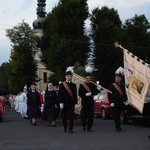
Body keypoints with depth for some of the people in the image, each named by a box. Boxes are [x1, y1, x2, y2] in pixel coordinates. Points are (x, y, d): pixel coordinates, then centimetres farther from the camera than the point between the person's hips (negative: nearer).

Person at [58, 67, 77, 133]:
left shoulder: (74, 85, 9)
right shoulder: (62, 85, 1)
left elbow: (75, 95, 11)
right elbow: (59, 94, -3)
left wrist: (75, 102, 6)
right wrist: (61, 103, -10)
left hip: (71, 103, 1)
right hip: (64, 103, -1)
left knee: (71, 116, -7)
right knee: (64, 116, 10)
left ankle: (70, 129, -10)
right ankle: (65, 127, 26)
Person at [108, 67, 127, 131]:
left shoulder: (123, 85, 10)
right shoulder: (112, 86, -3)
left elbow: (125, 93, 15)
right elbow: (110, 95, -6)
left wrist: (125, 100, 8)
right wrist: (111, 102, -12)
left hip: (121, 103, 5)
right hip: (115, 103, -5)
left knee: (119, 114, 12)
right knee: (116, 115, -8)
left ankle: (117, 126, 23)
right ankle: (118, 127, -13)